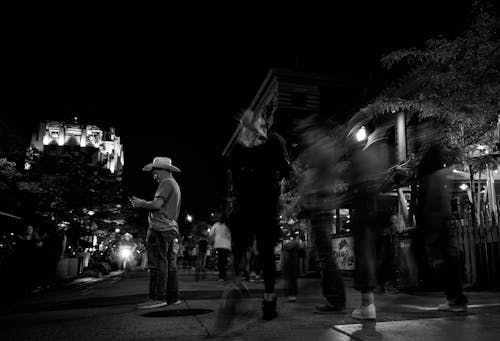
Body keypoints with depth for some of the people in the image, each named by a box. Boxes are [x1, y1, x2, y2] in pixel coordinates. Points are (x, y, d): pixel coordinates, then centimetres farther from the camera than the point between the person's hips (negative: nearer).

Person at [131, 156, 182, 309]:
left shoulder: (167, 183, -6)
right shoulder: (174, 185, 26)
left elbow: (157, 204, -17)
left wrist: (141, 204, -2)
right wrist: (142, 202, 17)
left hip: (160, 228, -10)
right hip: (170, 228, 10)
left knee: (158, 263, -10)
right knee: (169, 263, 9)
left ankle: (158, 298, -10)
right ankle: (173, 297, 11)